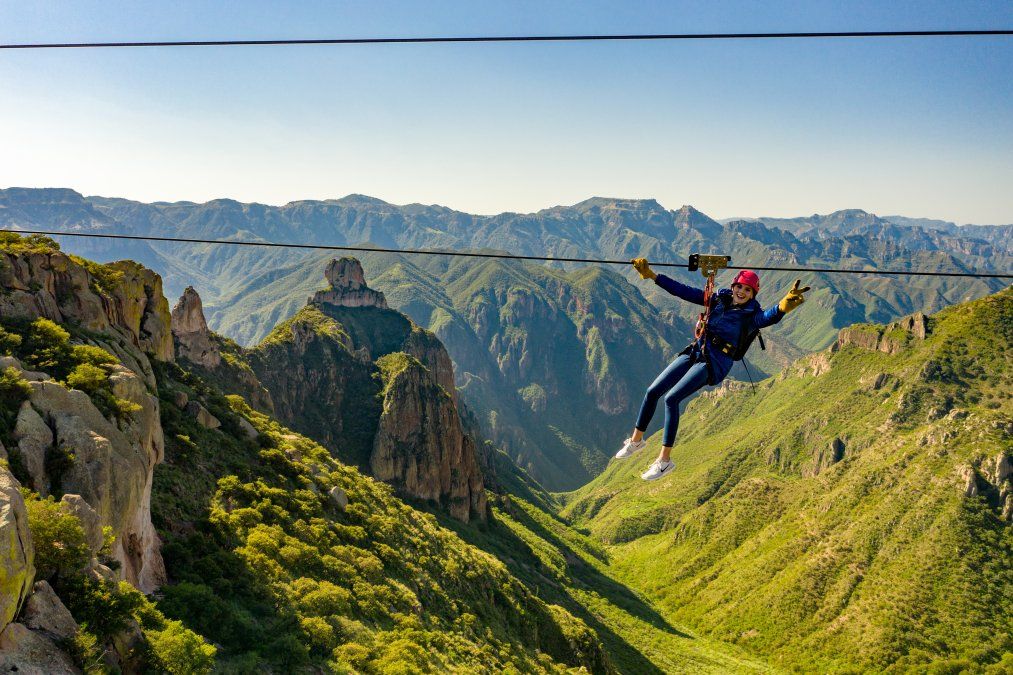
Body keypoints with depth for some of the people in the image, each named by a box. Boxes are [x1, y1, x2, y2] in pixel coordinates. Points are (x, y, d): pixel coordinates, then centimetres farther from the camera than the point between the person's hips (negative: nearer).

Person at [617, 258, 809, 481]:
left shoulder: (751, 315, -9)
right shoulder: (719, 298, 6)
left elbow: (770, 317, -32)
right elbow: (683, 291, 6)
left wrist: (785, 305, -56)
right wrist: (651, 275, 2)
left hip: (714, 364, -6)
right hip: (694, 352, 6)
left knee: (671, 399, -20)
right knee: (652, 392, 2)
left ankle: (664, 460, -12)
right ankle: (636, 439, 23)